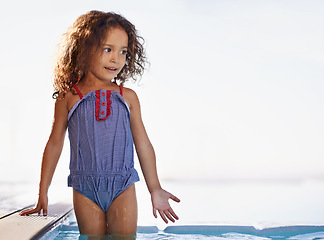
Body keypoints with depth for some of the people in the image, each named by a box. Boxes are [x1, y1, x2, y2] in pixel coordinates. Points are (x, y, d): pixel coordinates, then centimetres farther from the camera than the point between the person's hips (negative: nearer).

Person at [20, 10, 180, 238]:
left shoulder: (128, 97, 6)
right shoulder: (68, 97, 3)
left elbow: (143, 144, 12)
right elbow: (54, 144, 9)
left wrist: (155, 190, 13)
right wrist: (42, 194, 9)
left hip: (123, 187, 1)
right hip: (85, 189, -1)